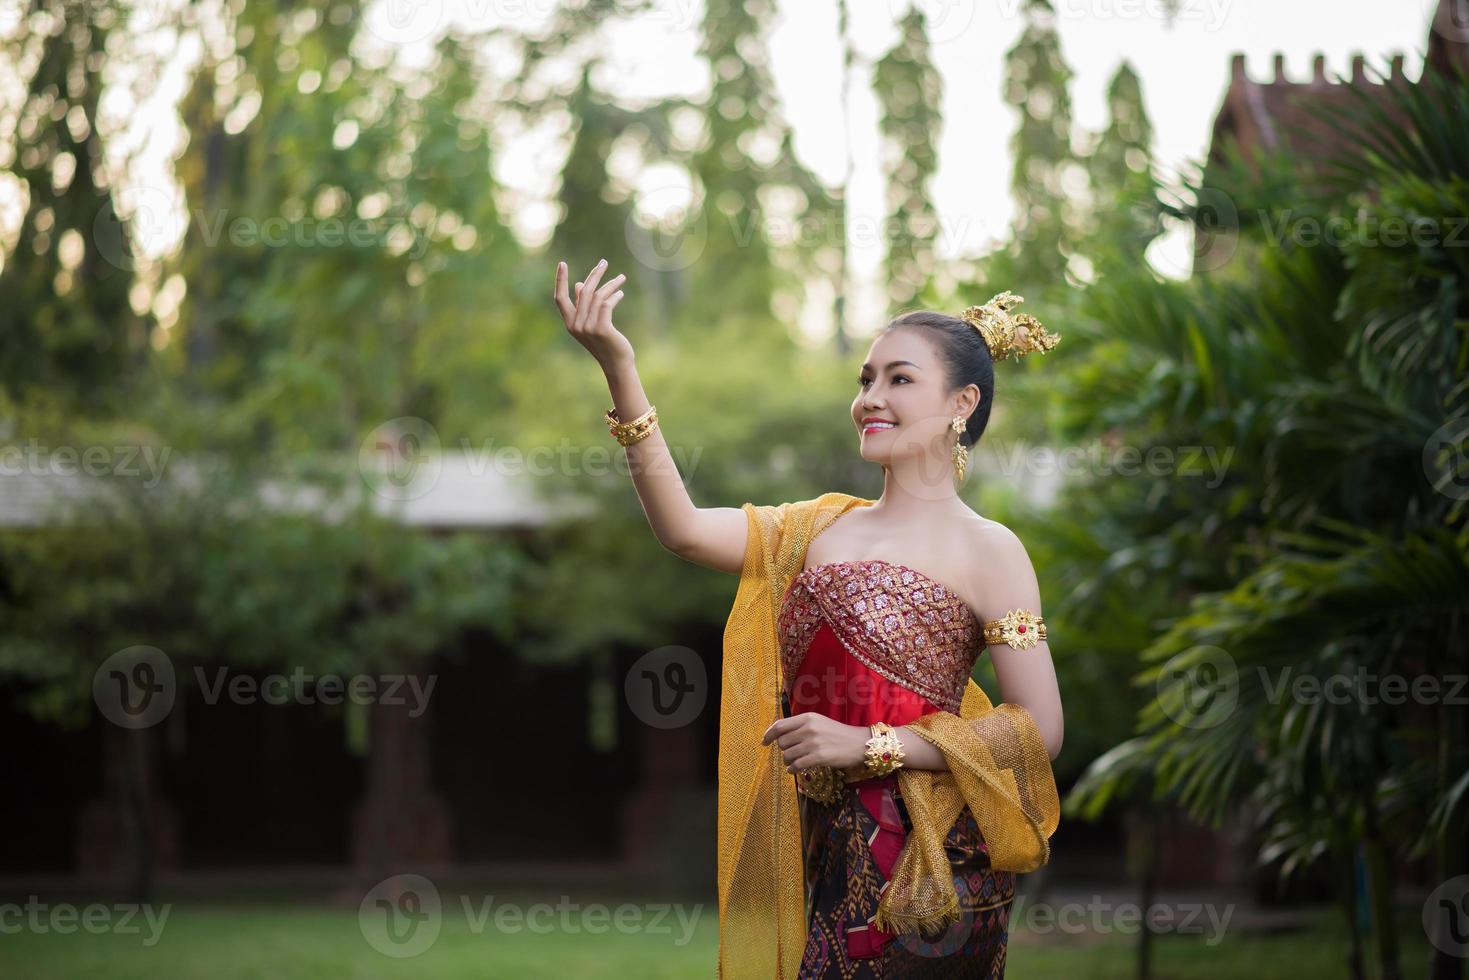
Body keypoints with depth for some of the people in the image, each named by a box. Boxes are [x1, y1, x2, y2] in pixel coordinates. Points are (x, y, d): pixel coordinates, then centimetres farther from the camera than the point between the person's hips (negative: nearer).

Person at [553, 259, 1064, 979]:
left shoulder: (987, 550, -5)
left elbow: (1039, 730, -11)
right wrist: (619, 371, -12)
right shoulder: (825, 527, 11)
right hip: (822, 854, 5)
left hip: (921, 863, -5)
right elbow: (682, 528, -3)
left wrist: (867, 744, -16)